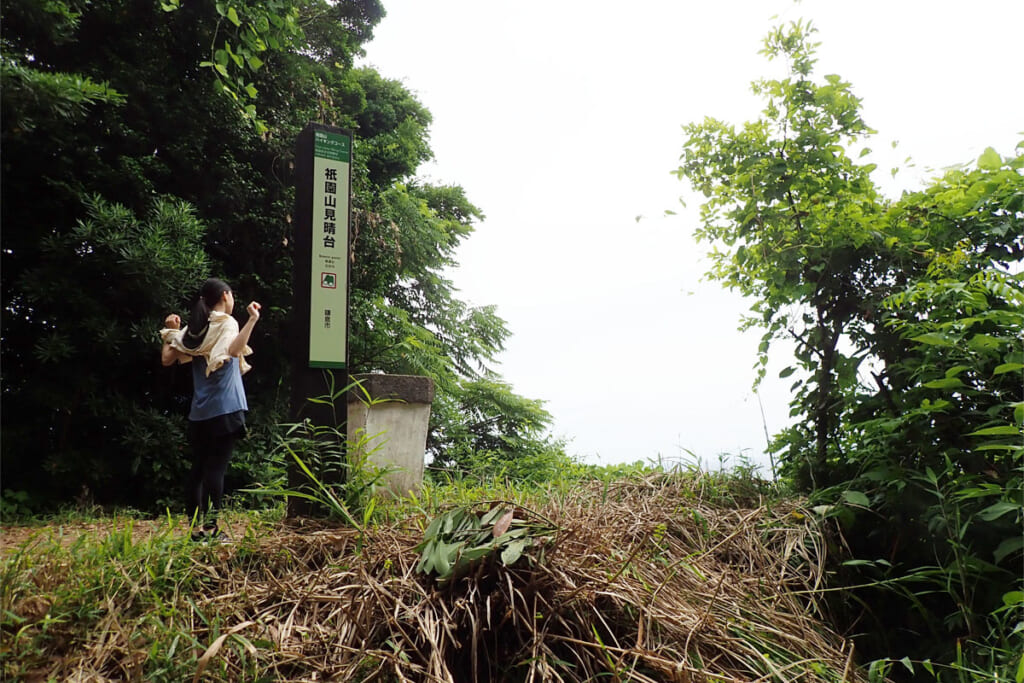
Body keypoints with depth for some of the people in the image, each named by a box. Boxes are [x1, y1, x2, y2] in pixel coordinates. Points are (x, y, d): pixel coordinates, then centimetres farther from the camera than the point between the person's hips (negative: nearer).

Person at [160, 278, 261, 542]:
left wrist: (170, 331, 20)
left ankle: (196, 527, 14)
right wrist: (252, 320, -28)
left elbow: (167, 359, 7)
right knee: (216, 468, -6)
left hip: (199, 412, 7)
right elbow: (233, 350, -28)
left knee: (198, 468, 11)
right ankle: (210, 528, -5)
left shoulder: (193, 329, 12)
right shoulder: (226, 322, -6)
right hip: (224, 408, -6)